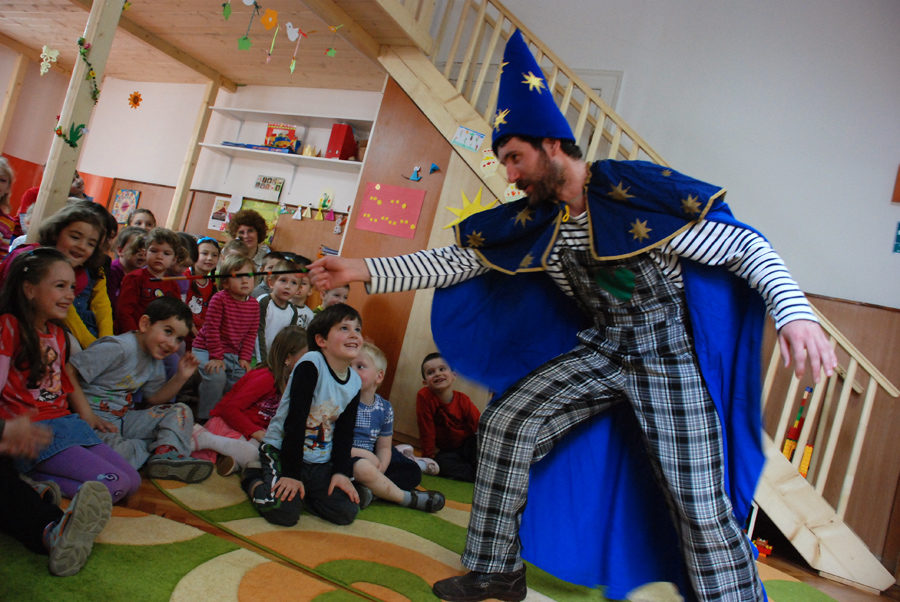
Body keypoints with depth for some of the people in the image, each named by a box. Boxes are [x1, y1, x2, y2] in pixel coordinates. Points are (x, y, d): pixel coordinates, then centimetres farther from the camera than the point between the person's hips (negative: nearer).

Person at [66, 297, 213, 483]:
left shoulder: (155, 362, 10)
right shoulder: (118, 348, -19)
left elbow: (153, 398, 16)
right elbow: (69, 372, -21)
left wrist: (180, 377, 2)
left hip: (125, 419, 8)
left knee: (181, 411, 2)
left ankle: (165, 456, -22)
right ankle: (162, 446, -8)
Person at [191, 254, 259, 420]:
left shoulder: (254, 304, 0)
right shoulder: (219, 299, -17)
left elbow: (251, 334, 3)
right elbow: (211, 329, -17)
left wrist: (245, 357, -5)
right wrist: (216, 357, -19)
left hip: (233, 353, 6)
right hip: (206, 349, -6)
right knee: (216, 376, -28)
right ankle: (205, 417, -11)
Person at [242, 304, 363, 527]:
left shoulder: (355, 382, -1)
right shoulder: (311, 365, -20)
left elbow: (345, 432, 5)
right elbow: (295, 421, -21)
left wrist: (341, 472, -6)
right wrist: (291, 474, -21)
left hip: (320, 462, 6)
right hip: (282, 449, -6)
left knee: (347, 512, -7)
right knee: (285, 512, -23)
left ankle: (302, 491, 17)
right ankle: (255, 481, 9)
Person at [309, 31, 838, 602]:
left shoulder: (641, 191, -18)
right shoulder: (533, 220, -1)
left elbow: (747, 247, -14)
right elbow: (456, 259, 1)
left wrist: (795, 312, -30)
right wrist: (362, 270, -6)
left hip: (671, 352, -5)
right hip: (600, 349, 5)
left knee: (701, 507, -7)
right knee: (505, 425, -4)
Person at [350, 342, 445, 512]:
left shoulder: (384, 408, 3)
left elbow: (384, 447, 7)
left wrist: (380, 469, -13)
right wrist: (355, 452, -24)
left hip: (370, 459, 6)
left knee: (413, 471, 4)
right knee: (362, 467, -38)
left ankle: (369, 491, -21)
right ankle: (407, 498, -14)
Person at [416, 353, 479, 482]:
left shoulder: (463, 400, -12)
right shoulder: (424, 396, -19)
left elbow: (479, 425, -12)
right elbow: (426, 429, -15)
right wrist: (429, 456, -10)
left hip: (468, 445, 0)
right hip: (447, 451, 0)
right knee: (441, 462, -32)